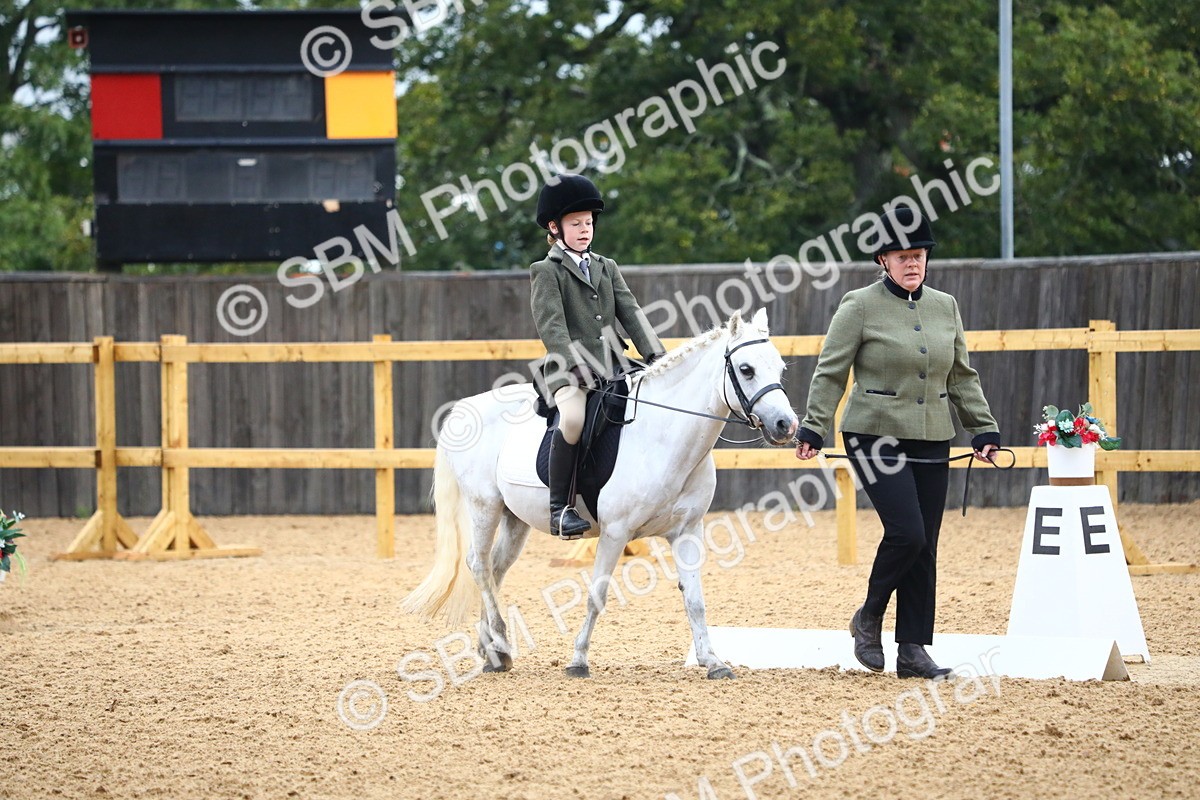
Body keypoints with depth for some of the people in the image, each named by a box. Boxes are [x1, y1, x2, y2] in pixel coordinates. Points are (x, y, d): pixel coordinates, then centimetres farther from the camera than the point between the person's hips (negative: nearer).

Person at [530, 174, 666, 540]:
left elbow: (631, 313, 12)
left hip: (612, 368, 6)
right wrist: (576, 366, -25)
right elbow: (551, 325, -11)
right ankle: (560, 508, -25)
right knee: (574, 417, -35)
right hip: (568, 372, -6)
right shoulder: (546, 272, 2)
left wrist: (656, 356, -3)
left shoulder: (606, 268, 20)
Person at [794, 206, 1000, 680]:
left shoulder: (945, 307, 12)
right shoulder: (860, 307, -4)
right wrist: (812, 429, -12)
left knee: (924, 548, 4)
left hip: (931, 444, 5)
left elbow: (962, 378, 17)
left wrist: (983, 431, 12)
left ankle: (913, 650, 9)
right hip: (876, 438, -5)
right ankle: (869, 618, 6)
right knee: (906, 532, -17)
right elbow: (829, 374, -5)